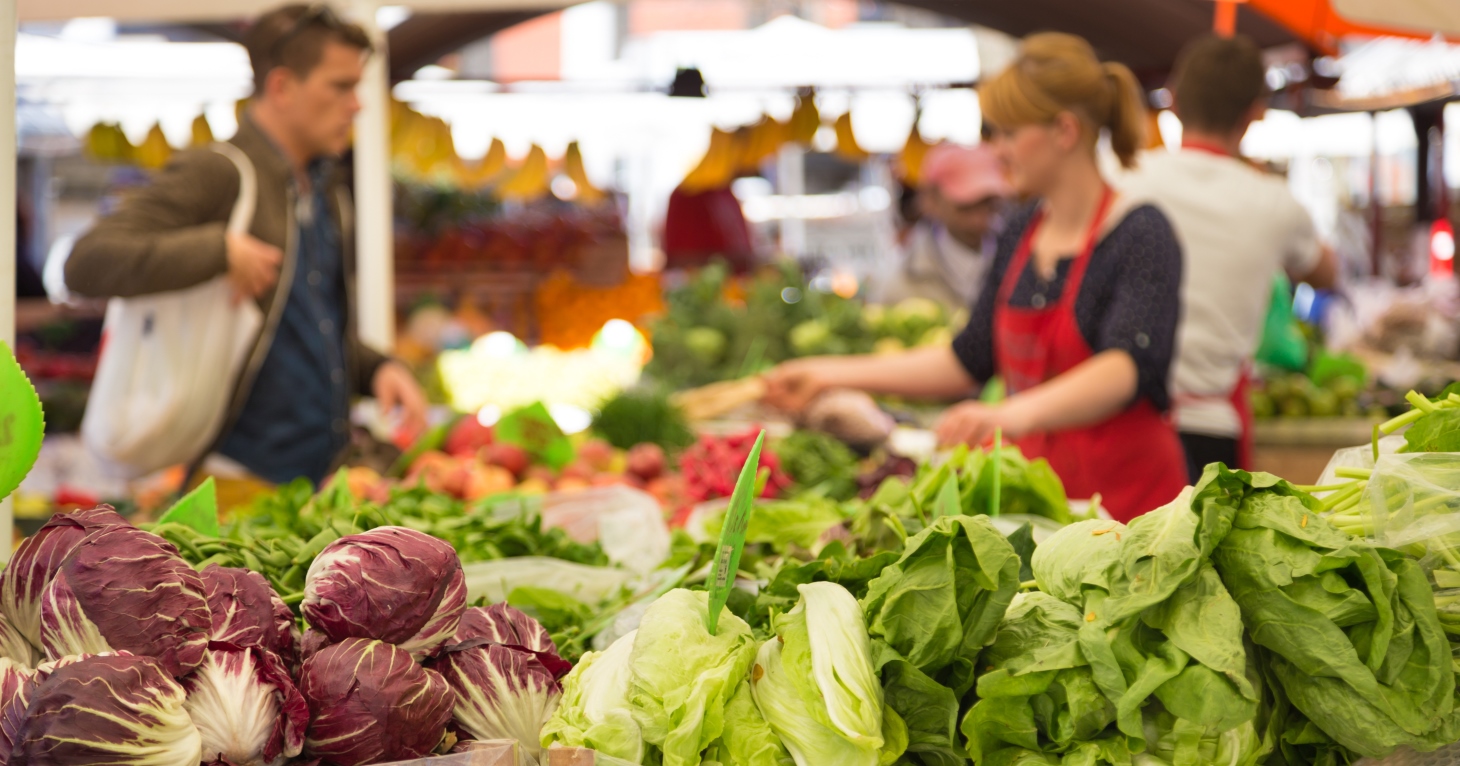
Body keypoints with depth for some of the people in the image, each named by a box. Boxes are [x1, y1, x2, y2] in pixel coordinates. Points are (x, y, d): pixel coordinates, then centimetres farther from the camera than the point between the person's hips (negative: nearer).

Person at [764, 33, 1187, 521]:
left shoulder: (1142, 237, -12)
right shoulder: (1020, 235, 10)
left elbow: (1127, 366, -28)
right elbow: (970, 360, 17)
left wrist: (1017, 414, -46)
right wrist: (831, 375, 13)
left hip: (1127, 499, -6)